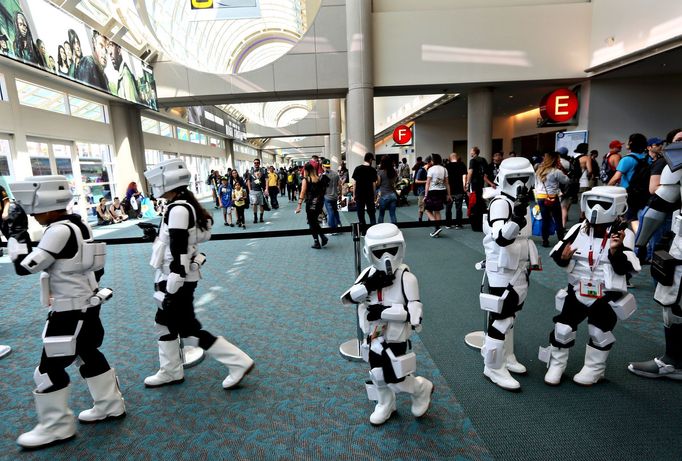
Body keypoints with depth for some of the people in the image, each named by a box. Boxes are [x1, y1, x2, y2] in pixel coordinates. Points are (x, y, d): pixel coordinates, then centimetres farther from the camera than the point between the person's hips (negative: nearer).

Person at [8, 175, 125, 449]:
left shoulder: (59, 231, -23)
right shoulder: (79, 225, 5)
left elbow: (24, 266, -20)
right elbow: (97, 267, 13)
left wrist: (17, 235, -9)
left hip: (71, 311, -9)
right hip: (88, 305, 9)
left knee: (49, 368, 5)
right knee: (88, 354, 21)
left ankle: (57, 427, 21)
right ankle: (110, 406, 34)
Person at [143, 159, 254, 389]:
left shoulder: (177, 209, -21)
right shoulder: (187, 205, 9)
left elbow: (178, 253, -25)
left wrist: (172, 290, -22)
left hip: (178, 280, -10)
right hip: (179, 277, 10)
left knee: (188, 329, -1)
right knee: (165, 322, 20)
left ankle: (239, 363, 6)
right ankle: (170, 372, 37)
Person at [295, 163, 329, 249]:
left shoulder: (306, 179, -8)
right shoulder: (319, 179, 3)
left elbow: (303, 193, -14)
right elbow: (322, 191, 5)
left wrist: (299, 205, -15)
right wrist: (320, 203, 12)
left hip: (310, 204, -4)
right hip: (319, 203, 5)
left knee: (312, 223, 7)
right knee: (315, 222, 21)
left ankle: (317, 243, 9)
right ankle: (323, 237, 8)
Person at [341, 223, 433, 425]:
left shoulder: (406, 277, -20)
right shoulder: (369, 273, -4)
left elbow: (414, 313, -25)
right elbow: (347, 298, -11)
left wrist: (383, 311, -28)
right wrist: (368, 286, -26)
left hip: (395, 339, -5)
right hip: (372, 336, 5)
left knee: (395, 378, 5)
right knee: (378, 374, 20)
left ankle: (422, 389, 36)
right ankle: (385, 405, 47)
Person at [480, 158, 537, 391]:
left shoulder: (520, 203, 11)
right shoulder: (500, 203, -18)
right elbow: (501, 238, -34)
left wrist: (531, 262, 26)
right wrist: (516, 219, -48)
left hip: (518, 270, 9)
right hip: (502, 272, -9)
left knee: (509, 315, 20)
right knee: (500, 318, -3)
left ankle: (506, 357, 36)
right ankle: (494, 367, 11)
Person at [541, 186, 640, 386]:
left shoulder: (623, 235, -11)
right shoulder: (578, 229, -4)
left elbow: (624, 268, -16)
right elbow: (557, 256, 1)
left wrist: (616, 250, -31)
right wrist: (562, 256, -21)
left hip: (608, 297, -2)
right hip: (577, 291, 2)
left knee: (599, 333, 11)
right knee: (563, 328, 5)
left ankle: (594, 369, 34)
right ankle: (556, 365, 24)